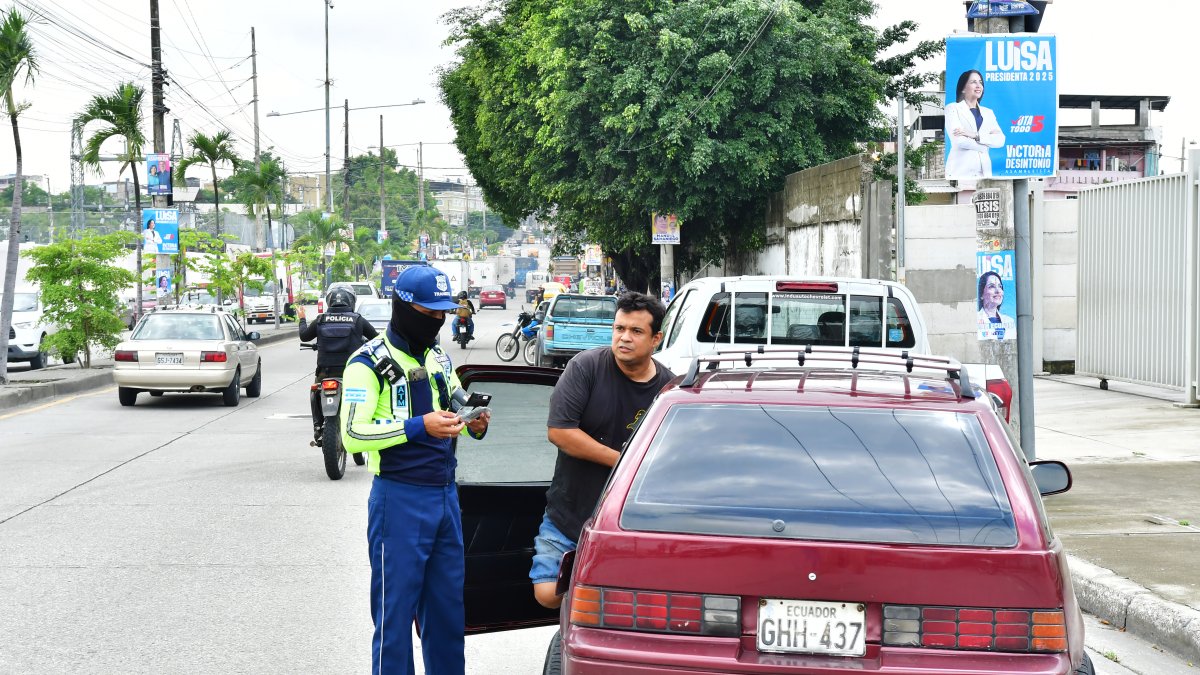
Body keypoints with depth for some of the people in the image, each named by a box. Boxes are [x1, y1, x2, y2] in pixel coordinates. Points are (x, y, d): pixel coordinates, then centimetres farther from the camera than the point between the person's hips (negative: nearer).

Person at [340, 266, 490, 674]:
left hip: (445, 495, 7)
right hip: (399, 499, -7)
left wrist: (474, 425, 2)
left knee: (448, 609, 11)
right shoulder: (370, 363, -7)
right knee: (395, 611, -2)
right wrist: (420, 426, -23)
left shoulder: (439, 358, 15)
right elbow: (353, 434, -16)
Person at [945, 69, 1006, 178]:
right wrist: (988, 141, 1)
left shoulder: (988, 112, 21)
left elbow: (1000, 140, 5)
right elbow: (958, 140, -9)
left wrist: (976, 135, -10)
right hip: (960, 172, -4)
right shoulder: (953, 109, 6)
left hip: (983, 172, 4)